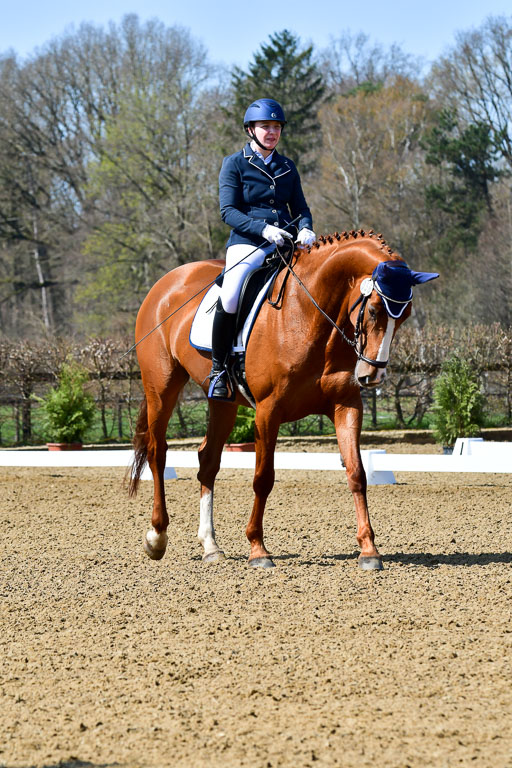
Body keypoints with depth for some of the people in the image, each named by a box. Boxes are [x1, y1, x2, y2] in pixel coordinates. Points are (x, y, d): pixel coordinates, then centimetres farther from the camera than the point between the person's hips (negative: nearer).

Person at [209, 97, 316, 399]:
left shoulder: (288, 167, 18)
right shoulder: (235, 164, 4)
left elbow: (300, 207, 17)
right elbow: (228, 211, -4)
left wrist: (306, 229, -7)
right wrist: (263, 229, -20)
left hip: (285, 245, 5)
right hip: (247, 244, -4)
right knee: (229, 298, -31)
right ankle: (218, 369, -13)